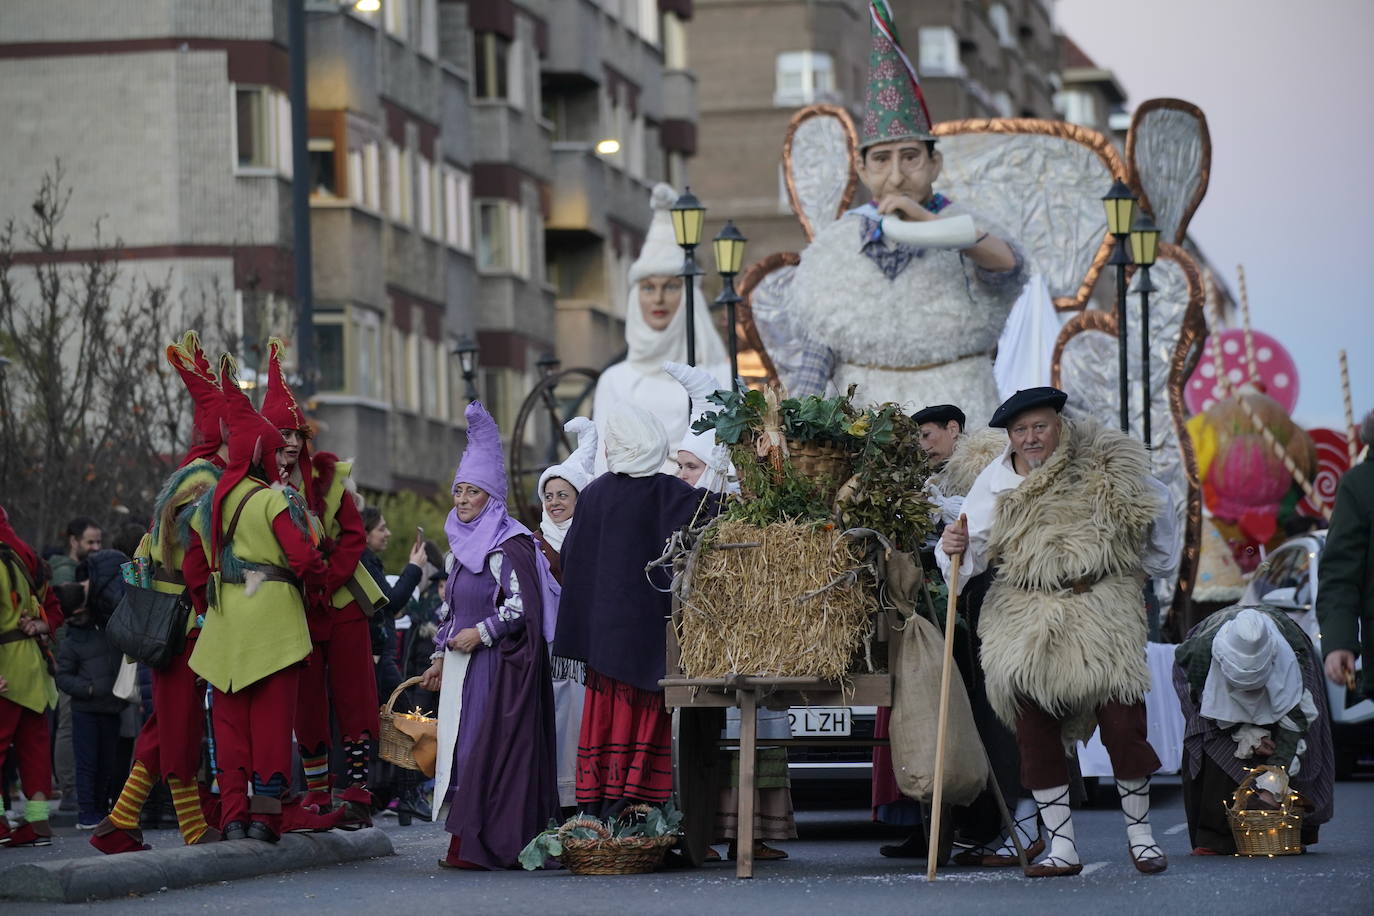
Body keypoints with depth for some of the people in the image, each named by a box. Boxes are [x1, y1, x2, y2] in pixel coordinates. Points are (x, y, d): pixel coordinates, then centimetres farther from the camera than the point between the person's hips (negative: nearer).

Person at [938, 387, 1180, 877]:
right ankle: (1062, 847, 8)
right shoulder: (996, 482, 2)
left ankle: (1140, 836, 11)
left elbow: (1155, 505, 20)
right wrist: (953, 550, -28)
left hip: (1100, 612, -1)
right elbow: (974, 546, -6)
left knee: (1122, 721, -6)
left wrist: (1155, 564, 28)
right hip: (1025, 619, 2)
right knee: (1034, 730, -1)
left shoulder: (1107, 465, 2)